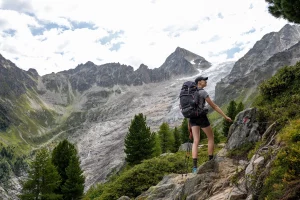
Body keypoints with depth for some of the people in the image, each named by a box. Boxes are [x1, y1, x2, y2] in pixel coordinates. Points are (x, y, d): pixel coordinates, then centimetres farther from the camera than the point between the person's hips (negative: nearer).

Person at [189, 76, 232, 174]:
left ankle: (194, 167, -12)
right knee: (211, 138, 13)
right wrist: (225, 116, -3)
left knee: (196, 141, 0)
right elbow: (214, 106, -9)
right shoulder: (203, 92, -9)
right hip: (201, 117, -7)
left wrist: (189, 123, 20)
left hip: (193, 118, 7)